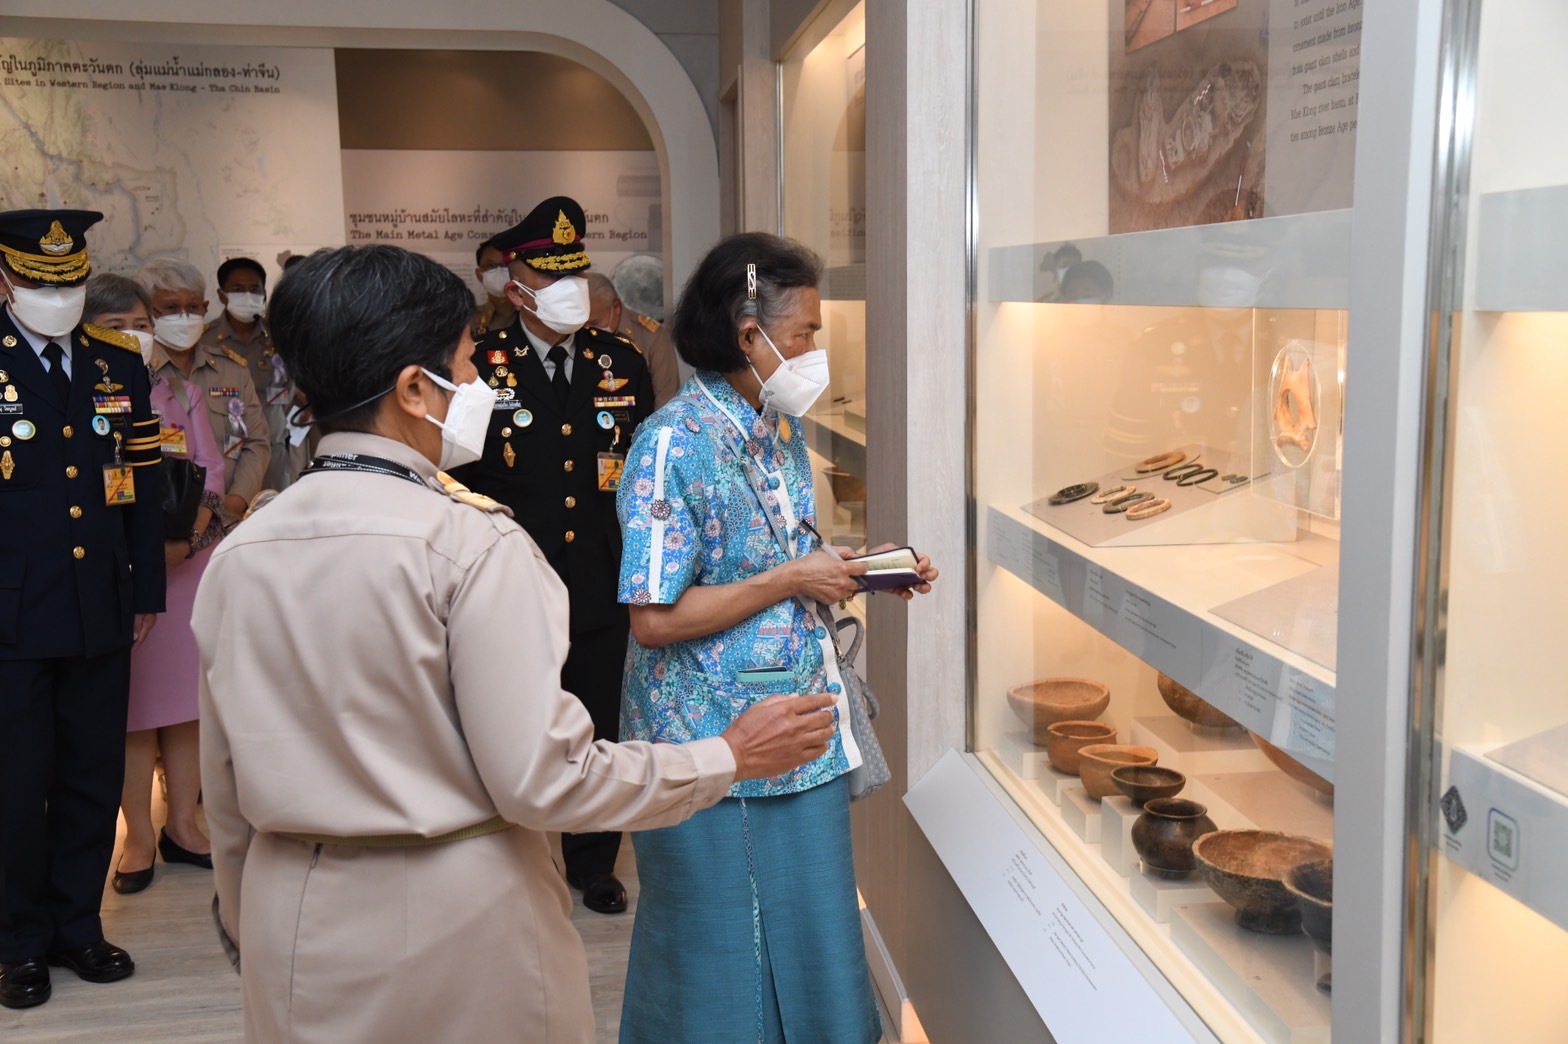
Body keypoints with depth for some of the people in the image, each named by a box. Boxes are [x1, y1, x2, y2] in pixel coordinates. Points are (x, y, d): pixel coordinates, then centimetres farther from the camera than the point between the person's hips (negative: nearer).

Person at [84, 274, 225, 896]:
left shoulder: (178, 394, 9)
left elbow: (210, 471, 5)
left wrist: (187, 538, -11)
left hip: (188, 560, 4)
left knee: (184, 697, 8)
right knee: (132, 706, 3)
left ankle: (182, 826, 20)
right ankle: (139, 838, 13)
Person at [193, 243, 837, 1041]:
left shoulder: (236, 554, 0)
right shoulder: (474, 542, -18)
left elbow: (228, 797, 7)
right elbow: (542, 779, -20)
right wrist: (731, 757, -8)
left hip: (295, 935, 6)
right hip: (459, 933, -5)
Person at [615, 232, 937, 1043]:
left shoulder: (782, 432, 8)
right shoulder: (675, 444, -19)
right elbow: (656, 618, -21)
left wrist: (859, 571, 1)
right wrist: (793, 580, -18)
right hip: (718, 759, -8)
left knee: (810, 940, 18)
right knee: (726, 969, 7)